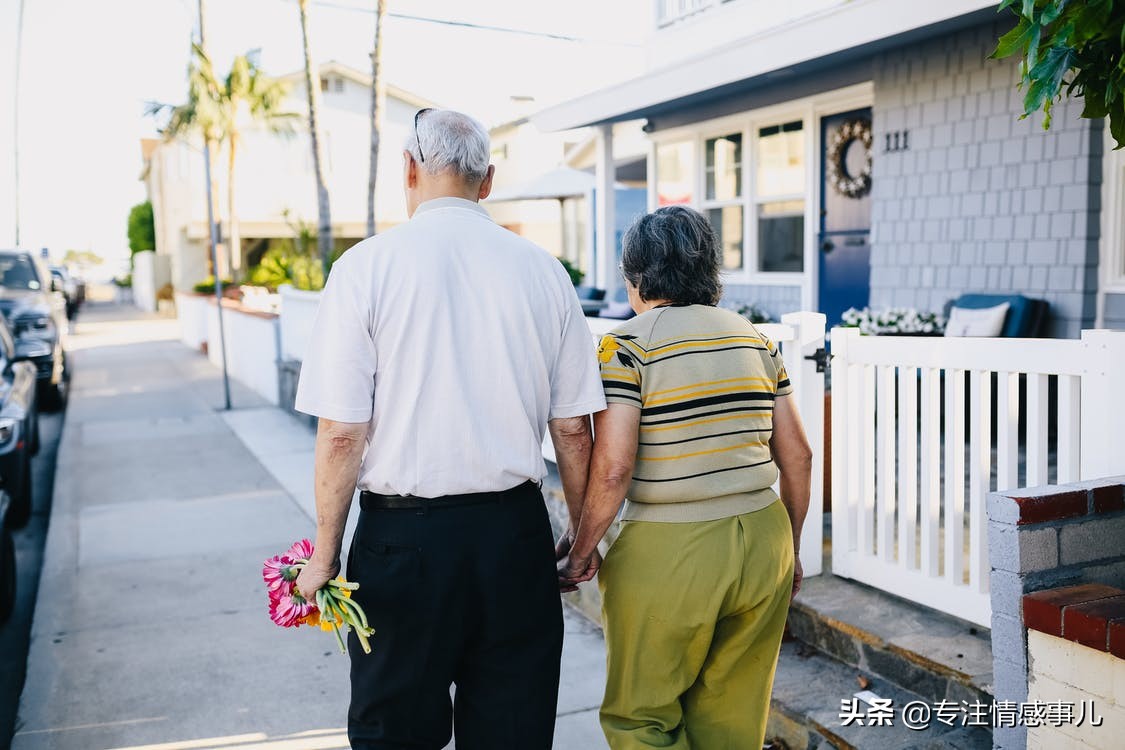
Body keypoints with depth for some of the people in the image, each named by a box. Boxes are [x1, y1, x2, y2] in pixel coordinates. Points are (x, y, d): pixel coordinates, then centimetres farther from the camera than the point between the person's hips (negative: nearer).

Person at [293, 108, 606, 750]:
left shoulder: (365, 266, -7)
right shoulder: (543, 270, 1)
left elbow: (341, 434, -10)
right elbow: (574, 431, 3)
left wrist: (325, 555, 1)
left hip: (403, 535, -2)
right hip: (516, 530, 3)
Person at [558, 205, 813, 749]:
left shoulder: (627, 345, -8)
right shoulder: (754, 338, 8)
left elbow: (613, 469, -17)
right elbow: (797, 457, 9)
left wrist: (579, 555, -3)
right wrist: (788, 551, 20)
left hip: (668, 553, -6)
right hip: (762, 541, 6)